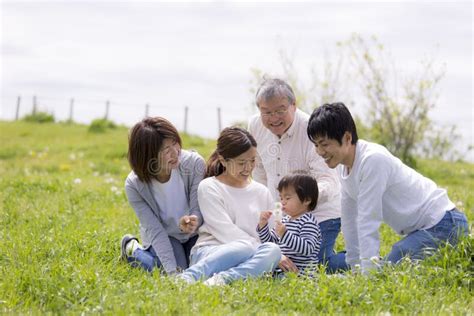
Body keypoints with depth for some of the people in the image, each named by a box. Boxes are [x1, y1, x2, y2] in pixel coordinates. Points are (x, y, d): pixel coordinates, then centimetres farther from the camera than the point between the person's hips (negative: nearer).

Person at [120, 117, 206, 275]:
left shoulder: (195, 163, -27)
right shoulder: (134, 185, -26)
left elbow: (198, 210, -21)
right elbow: (155, 231, -25)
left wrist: (193, 221, -47)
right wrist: (172, 270, -34)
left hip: (194, 233, 2)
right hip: (163, 235, -2)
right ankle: (133, 250, 9)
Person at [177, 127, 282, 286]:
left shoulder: (262, 192, 21)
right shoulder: (209, 187, 4)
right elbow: (226, 231, -6)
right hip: (209, 251, -4)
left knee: (273, 249, -30)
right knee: (244, 248, -38)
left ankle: (222, 278, -47)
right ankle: (187, 277, -45)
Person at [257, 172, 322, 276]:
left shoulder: (308, 223, -10)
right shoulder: (285, 220, 18)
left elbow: (307, 249, -24)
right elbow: (269, 242, 23)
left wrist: (285, 235, -32)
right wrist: (263, 225, 6)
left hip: (299, 273, -9)